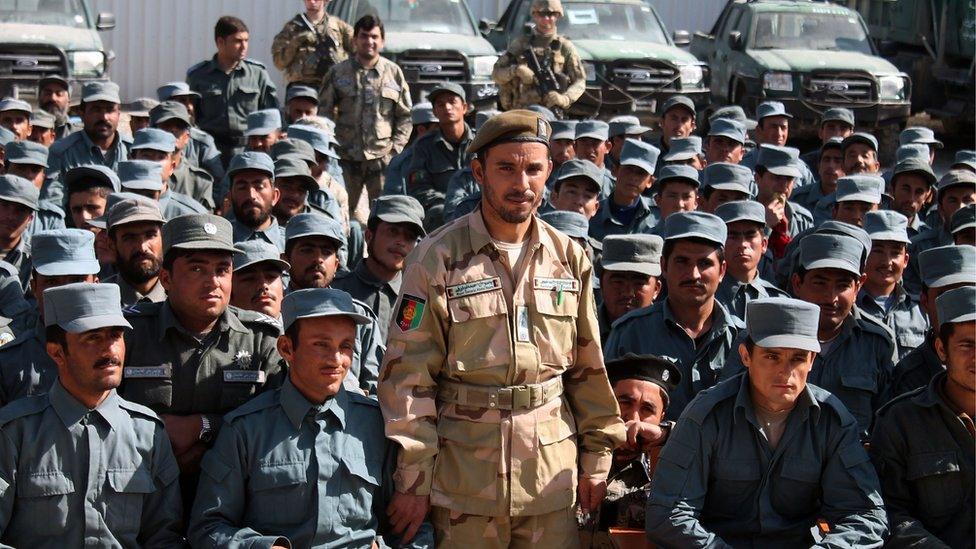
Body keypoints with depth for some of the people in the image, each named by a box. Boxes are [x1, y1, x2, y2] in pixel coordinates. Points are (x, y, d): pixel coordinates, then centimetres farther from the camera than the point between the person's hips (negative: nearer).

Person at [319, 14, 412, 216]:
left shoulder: (394, 72, 7)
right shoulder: (338, 73, 5)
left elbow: (405, 116, 9)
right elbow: (324, 114, 7)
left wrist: (395, 148, -1)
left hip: (382, 159, 0)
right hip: (346, 160, 0)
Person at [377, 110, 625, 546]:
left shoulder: (569, 259, 8)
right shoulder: (438, 259, -4)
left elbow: (589, 368, 12)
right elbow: (409, 376, -6)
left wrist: (597, 459, 9)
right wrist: (413, 480, -9)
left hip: (553, 473, 3)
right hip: (464, 473, -3)